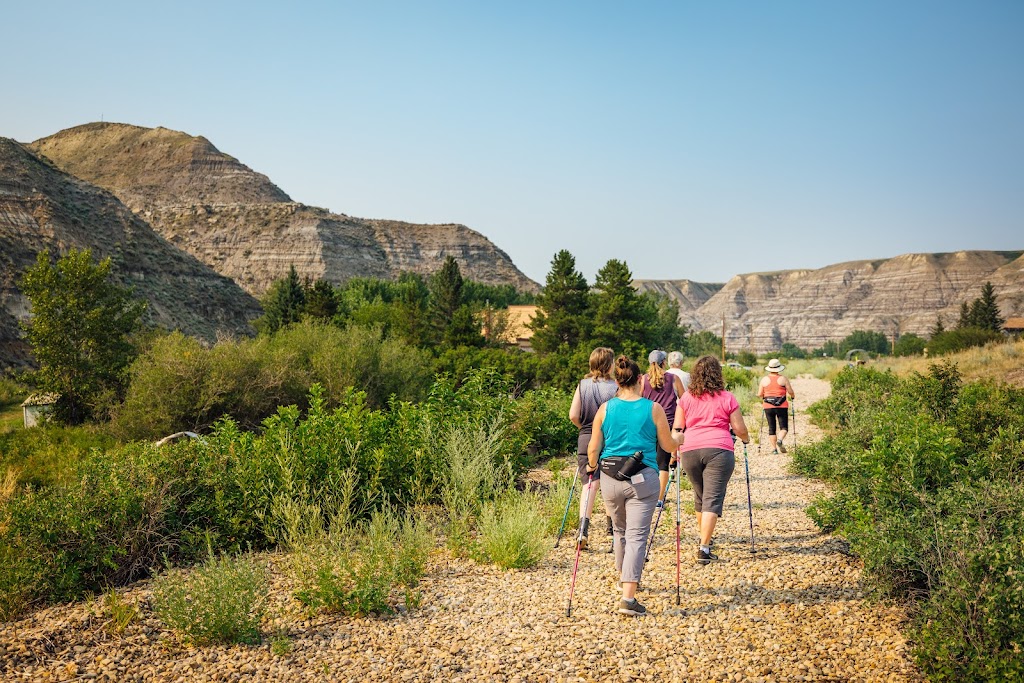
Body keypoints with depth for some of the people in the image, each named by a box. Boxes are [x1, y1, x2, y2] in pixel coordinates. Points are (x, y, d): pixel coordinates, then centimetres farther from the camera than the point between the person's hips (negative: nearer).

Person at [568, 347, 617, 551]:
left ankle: (583, 529, -20)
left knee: (589, 484, 0)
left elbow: (573, 415, -4)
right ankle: (612, 530, 32)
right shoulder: (615, 387, -8)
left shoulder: (582, 385, 0)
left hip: (586, 440, 1)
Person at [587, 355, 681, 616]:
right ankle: (628, 597, -11)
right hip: (643, 479, -3)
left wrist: (591, 466, 23)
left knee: (620, 531, 23)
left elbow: (593, 448, 3)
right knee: (637, 536, -2)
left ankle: (624, 578, 42)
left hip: (610, 478, 3)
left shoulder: (605, 409, 0)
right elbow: (668, 446, 5)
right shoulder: (653, 409, -4)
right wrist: (679, 438, 27)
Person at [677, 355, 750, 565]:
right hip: (719, 450, -3)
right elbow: (740, 429, 5)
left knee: (700, 496, 22)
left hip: (690, 451, 3)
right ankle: (704, 548, -12)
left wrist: (675, 451, 23)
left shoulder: (686, 398, 10)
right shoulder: (727, 398, 4)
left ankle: (703, 536, 38)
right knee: (713, 499, -4)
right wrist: (746, 439, 26)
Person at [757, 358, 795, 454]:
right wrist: (792, 397, 21)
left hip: (768, 407, 2)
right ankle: (779, 440, -25)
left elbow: (759, 394, 3)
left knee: (771, 428, 9)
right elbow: (791, 392, -1)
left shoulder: (764, 379, 2)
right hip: (782, 406, -2)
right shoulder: (783, 378, -3)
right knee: (784, 427, 4)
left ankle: (774, 448, 5)